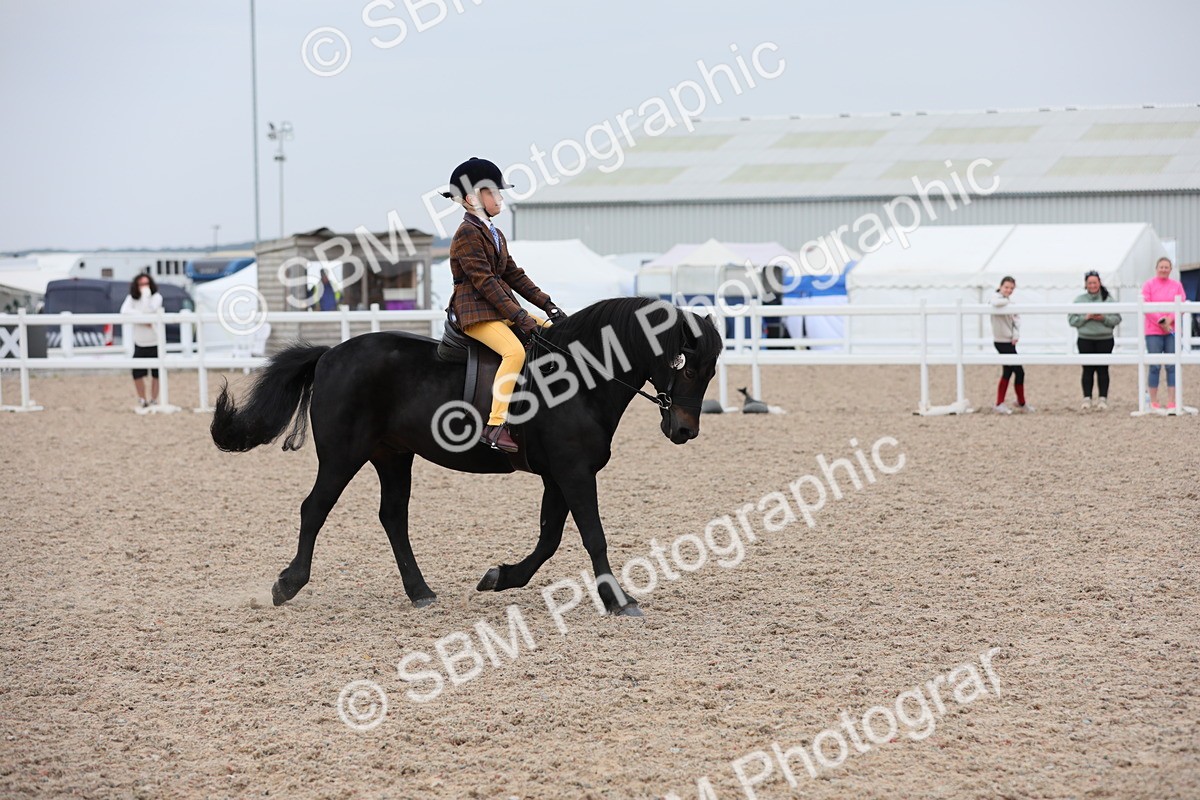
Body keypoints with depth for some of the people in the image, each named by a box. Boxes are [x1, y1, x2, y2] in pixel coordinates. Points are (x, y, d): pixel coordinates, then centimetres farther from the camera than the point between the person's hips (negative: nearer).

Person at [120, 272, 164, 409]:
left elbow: (149, 311, -23)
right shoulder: (131, 298, 0)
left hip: (155, 343, -2)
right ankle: (142, 401, 16)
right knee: (137, 373, -2)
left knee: (156, 374, 2)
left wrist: (146, 294, -23)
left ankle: (153, 400, 15)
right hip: (140, 343, 2)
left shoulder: (156, 297, -6)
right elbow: (124, 311, -17)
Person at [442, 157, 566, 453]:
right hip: (475, 312, -10)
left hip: (503, 309, 10)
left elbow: (514, 275, 18)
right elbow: (484, 282, -18)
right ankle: (494, 426, -36)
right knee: (515, 351, -32)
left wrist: (547, 305, 7)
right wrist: (520, 318, -23)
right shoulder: (468, 233, -11)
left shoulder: (495, 234, 20)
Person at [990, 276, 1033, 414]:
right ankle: (1021, 403, 9)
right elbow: (996, 303, -39)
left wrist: (1016, 334, -7)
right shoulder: (997, 298, -12)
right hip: (1002, 341, -9)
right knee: (1019, 371, -5)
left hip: (1009, 341, 9)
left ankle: (1000, 405, 19)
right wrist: (1008, 301, -20)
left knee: (1008, 371, 14)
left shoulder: (1008, 301, 15)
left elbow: (1017, 318, 9)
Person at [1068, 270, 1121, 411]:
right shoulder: (1079, 300, 6)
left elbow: (1117, 319, 3)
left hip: (1105, 340, 0)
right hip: (1085, 340, 0)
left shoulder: (1108, 299, 5)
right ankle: (1087, 398, 2)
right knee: (1088, 370, -1)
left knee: (1103, 370, 1)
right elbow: (1072, 320, 3)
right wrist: (1085, 317, -12)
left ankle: (1103, 399, 5)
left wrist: (1104, 318, -13)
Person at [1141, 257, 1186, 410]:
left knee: (1172, 366, 1)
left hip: (1172, 330, 2)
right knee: (1155, 366, -2)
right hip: (1153, 331, -2)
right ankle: (1153, 402, 3)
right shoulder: (1148, 285, 1)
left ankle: (1172, 402, 3)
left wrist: (1170, 320, -15)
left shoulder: (1177, 285, 9)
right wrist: (1161, 322, -15)